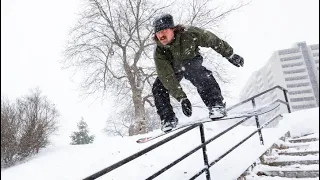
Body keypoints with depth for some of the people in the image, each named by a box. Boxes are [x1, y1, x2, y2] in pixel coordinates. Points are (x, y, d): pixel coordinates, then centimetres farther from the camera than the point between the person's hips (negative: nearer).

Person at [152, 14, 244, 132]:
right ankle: (168, 119, -2)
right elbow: (167, 77, -33)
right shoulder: (159, 53, -30)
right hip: (172, 69, 2)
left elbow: (213, 40, -18)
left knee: (195, 71, -36)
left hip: (192, 61, -1)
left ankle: (216, 104, -31)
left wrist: (230, 55, -10)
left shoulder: (189, 34, -32)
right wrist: (181, 98, -41)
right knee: (158, 88, -17)